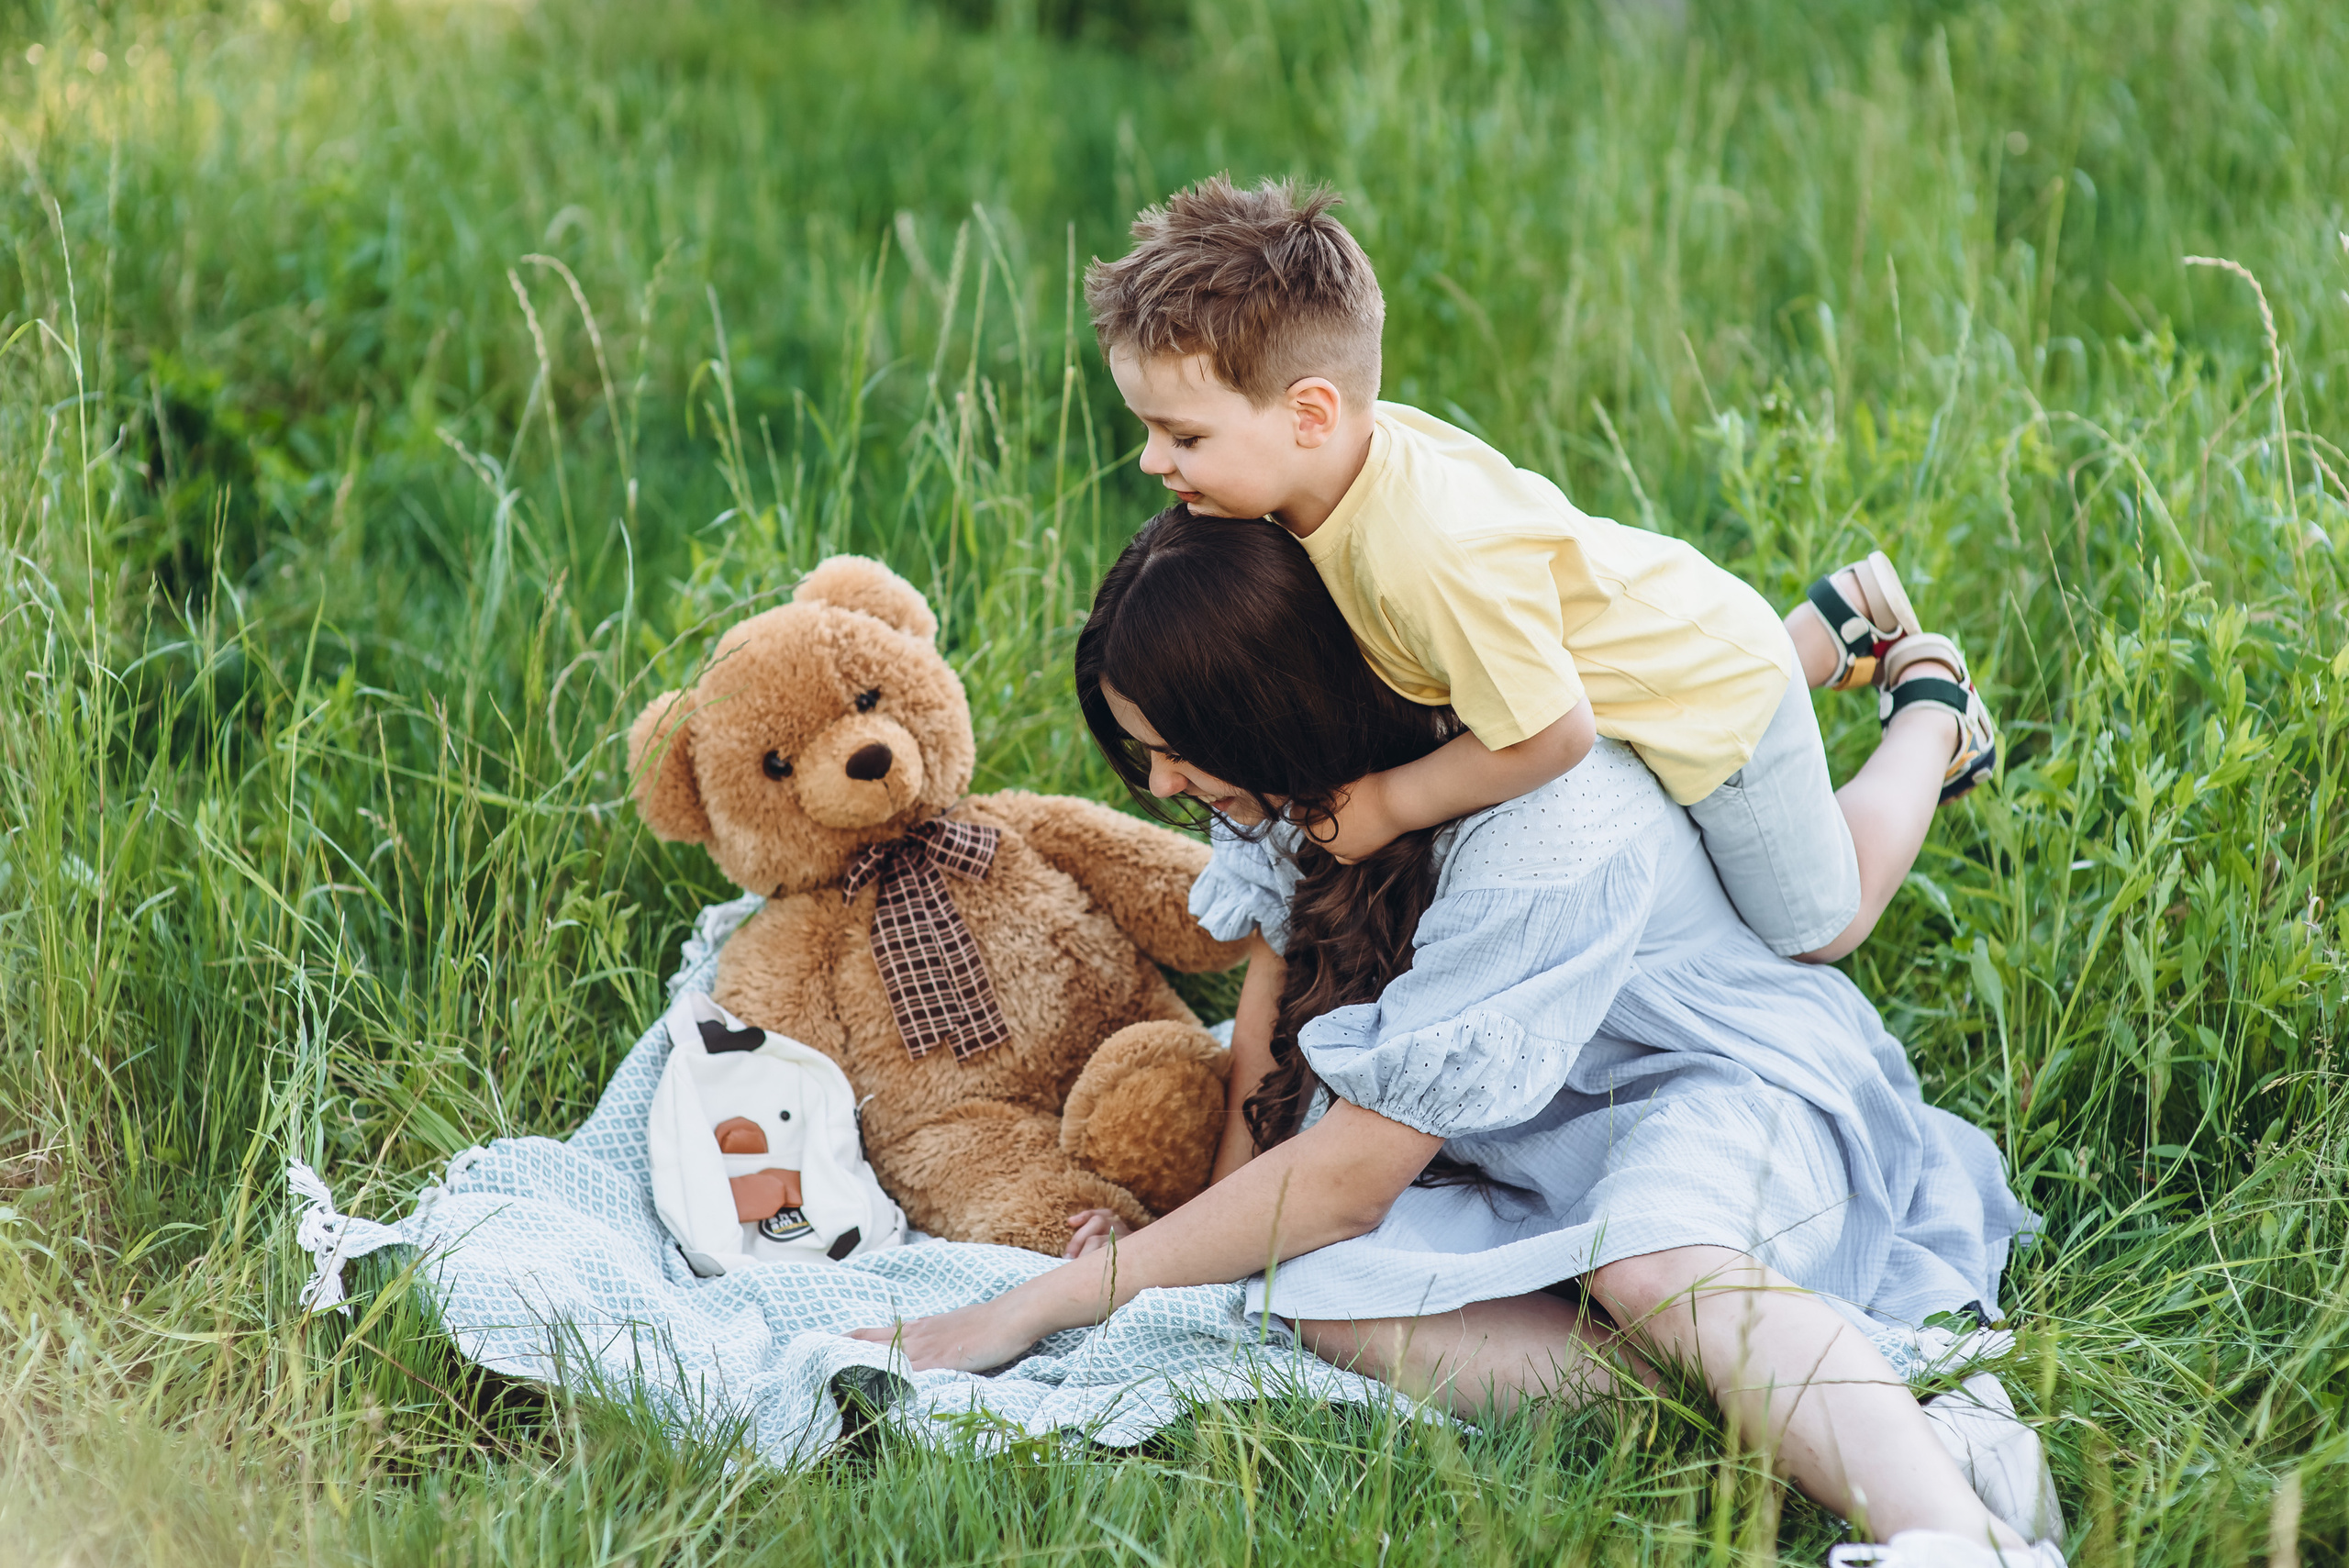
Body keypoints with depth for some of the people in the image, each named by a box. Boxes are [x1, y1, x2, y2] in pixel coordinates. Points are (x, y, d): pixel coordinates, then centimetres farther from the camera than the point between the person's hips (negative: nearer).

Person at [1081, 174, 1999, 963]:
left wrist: (1387, 805, -24)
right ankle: (1841, 620, 39)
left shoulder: (1440, 559, -44)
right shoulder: (1337, 453, -18)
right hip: (1659, 637, 8)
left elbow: (1551, 735, -35)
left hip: (1712, 693, -8)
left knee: (1819, 930, 14)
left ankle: (1926, 700, 29)